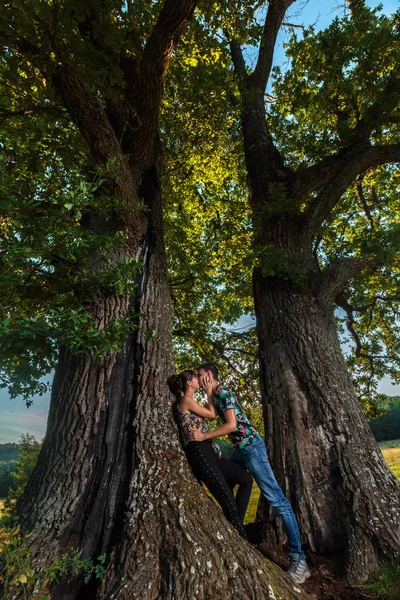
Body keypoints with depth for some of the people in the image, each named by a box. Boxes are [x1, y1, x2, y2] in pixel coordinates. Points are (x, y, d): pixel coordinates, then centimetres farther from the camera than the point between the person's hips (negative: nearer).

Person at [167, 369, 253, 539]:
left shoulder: (188, 402, 21)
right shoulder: (186, 400, -9)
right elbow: (212, 414, -3)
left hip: (208, 453, 10)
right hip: (199, 454, -10)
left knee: (246, 479, 13)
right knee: (228, 501, -7)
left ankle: (235, 525, 21)